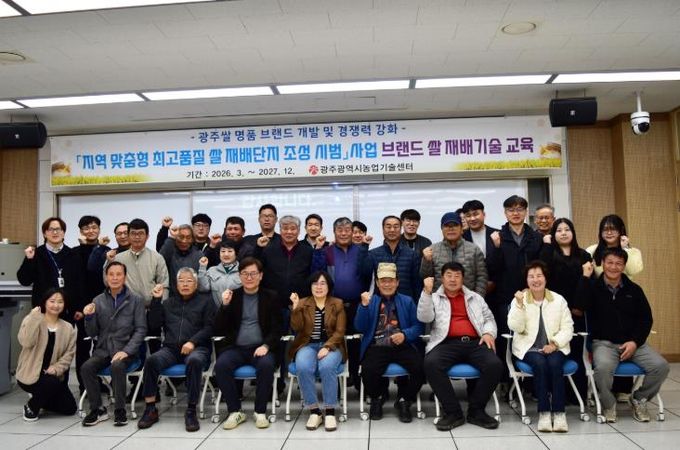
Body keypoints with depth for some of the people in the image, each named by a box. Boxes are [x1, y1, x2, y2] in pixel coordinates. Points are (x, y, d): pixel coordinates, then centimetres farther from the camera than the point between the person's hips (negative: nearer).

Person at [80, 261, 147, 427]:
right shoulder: (98, 300, 8)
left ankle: (120, 410, -16)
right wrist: (89, 317, -10)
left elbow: (140, 329, -4)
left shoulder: (135, 300, 1)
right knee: (86, 367, -24)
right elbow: (92, 333, 10)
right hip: (103, 350, 3)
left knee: (117, 366, -32)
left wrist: (126, 351, -16)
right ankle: (97, 409, -6)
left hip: (125, 349, -3)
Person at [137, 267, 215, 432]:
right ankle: (150, 409, -16)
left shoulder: (205, 301, 13)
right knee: (151, 360, -27)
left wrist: (193, 342, -14)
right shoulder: (169, 302, 24)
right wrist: (156, 300, 6)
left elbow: (209, 327, 1)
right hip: (170, 348, 3)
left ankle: (191, 411, -27)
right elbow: (154, 325, 14)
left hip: (197, 347, -3)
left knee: (195, 361, -36)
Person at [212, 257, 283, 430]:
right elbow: (217, 330, 5)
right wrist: (225, 305, -9)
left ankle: (260, 411, -13)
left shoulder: (270, 297, 7)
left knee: (266, 364, -32)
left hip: (260, 348, -1)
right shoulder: (232, 296, 10)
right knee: (221, 365, -28)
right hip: (236, 347, 2)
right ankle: (235, 411, -11)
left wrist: (266, 346, -15)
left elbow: (277, 329, 4)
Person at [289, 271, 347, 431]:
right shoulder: (303, 303, 9)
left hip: (331, 345, -1)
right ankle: (314, 411, -17)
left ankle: (330, 412, -20)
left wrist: (326, 347, -17)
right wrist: (295, 307, -15)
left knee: (327, 367, -34)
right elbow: (296, 328, -4)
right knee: (303, 368, -32)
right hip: (308, 345, 1)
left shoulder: (337, 304, 6)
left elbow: (339, 331, -2)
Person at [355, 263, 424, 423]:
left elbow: (418, 326, 9)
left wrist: (405, 334, -11)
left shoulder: (407, 301, 18)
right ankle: (377, 398, 7)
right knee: (368, 371, -30)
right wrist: (364, 305, -10)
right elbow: (360, 328, 4)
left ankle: (404, 400, 3)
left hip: (402, 346, 1)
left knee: (421, 367, -27)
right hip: (377, 347, -1)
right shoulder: (370, 301, 15)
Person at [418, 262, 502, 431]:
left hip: (475, 343, 2)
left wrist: (489, 333, -2)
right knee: (431, 364, -32)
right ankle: (453, 412, -18)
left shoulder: (475, 297, 25)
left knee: (495, 365, -26)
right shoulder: (434, 298, 17)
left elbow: (489, 318, 21)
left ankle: (476, 410, -8)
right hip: (447, 343, -2)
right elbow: (424, 318, 1)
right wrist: (427, 291, -10)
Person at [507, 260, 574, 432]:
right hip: (529, 347, -1)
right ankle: (544, 412, -24)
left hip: (554, 347, 1)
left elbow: (567, 328, 4)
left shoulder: (559, 300, 7)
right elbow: (516, 327, -7)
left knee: (555, 364, -30)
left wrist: (555, 343, -13)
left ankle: (559, 412, -23)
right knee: (540, 363, -31)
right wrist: (519, 305, -19)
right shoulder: (519, 299, 2)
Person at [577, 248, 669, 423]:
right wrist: (585, 277, -16)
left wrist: (635, 342, -6)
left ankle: (639, 399, 10)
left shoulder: (634, 290, 10)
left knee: (661, 366, -20)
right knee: (603, 367, -34)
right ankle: (609, 404, -2)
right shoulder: (593, 287, 1)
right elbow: (582, 305, -19)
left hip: (633, 342, 4)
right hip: (604, 342, -3)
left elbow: (646, 319, 8)